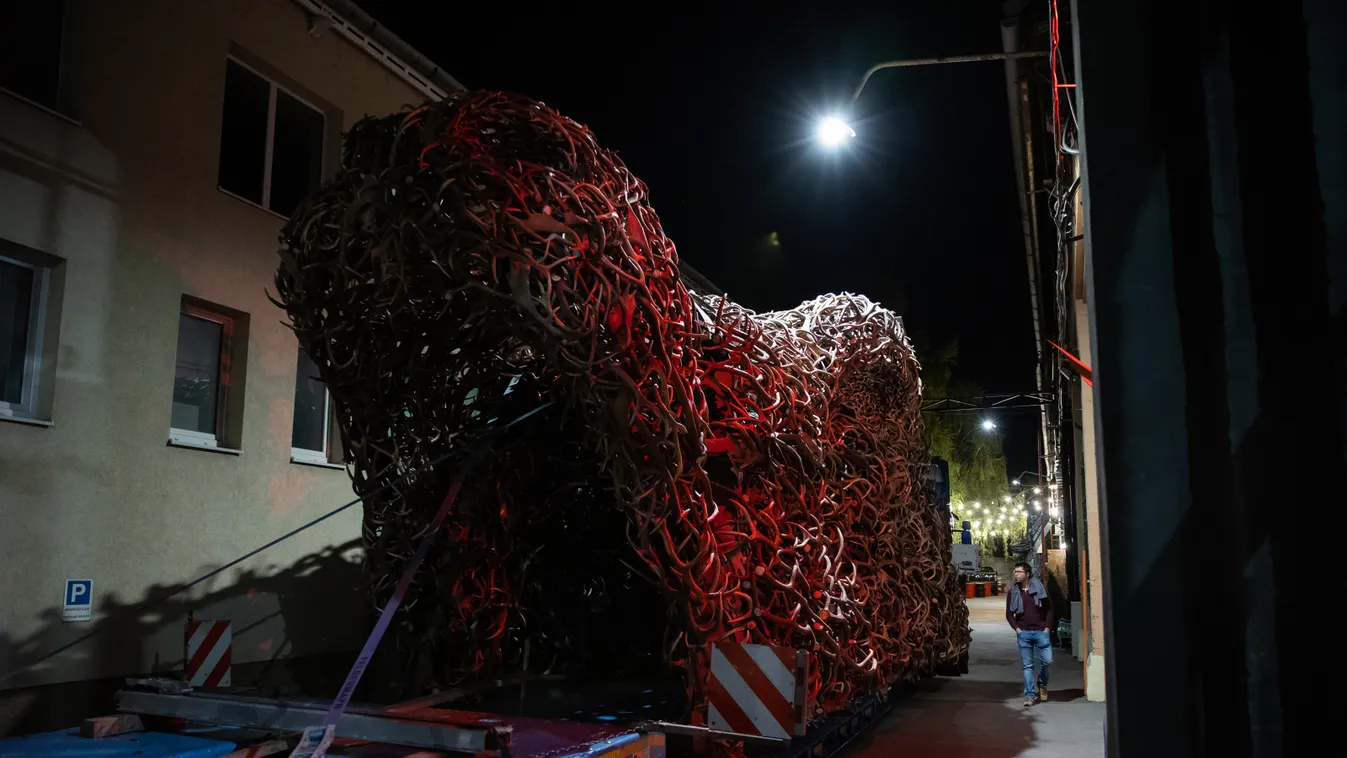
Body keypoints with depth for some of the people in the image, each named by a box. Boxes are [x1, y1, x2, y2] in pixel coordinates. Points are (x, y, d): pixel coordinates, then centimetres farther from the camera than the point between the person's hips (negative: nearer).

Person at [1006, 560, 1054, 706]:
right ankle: (1030, 694, 7)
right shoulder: (1013, 592, 4)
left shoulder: (1039, 588, 0)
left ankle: (1042, 683, 28)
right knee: (1028, 665, 2)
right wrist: (1017, 628, -3)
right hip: (1023, 634, 1)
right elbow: (1009, 614, 9)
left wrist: (1047, 627, -3)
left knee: (1047, 660, -2)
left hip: (1041, 631, -1)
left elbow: (1049, 609, 4)